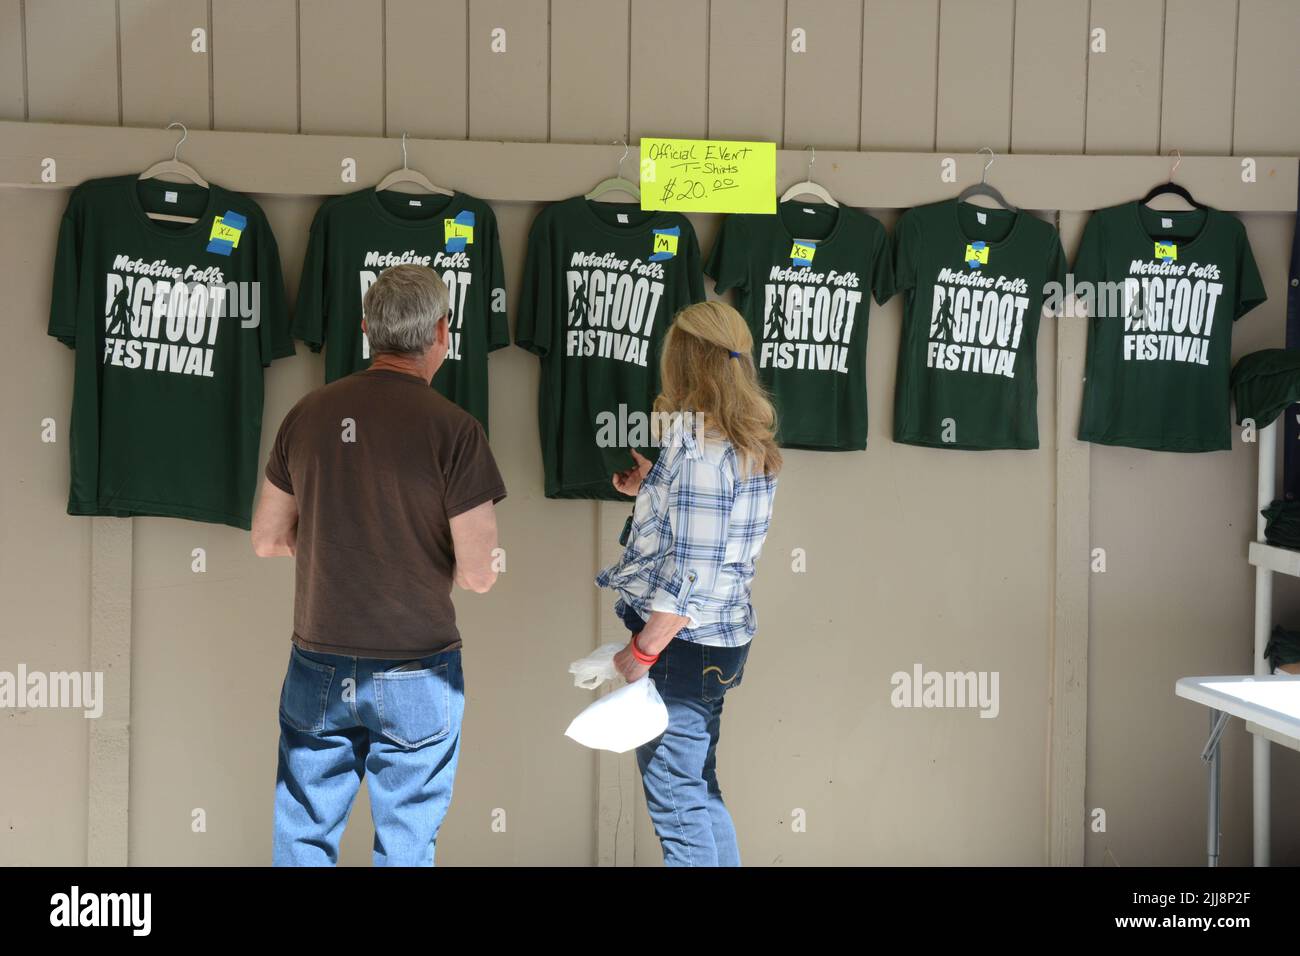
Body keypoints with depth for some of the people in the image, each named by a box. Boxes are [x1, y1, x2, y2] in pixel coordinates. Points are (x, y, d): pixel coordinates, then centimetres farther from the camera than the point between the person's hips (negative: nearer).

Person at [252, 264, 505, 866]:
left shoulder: (308, 415, -1)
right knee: (405, 844, 10)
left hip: (318, 671, 4)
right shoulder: (453, 430, -14)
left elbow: (266, 539, 7)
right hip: (416, 677, -3)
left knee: (303, 837, 15)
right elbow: (479, 574, -13)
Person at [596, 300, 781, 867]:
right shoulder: (752, 445, 8)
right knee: (701, 789, 20)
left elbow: (690, 574, -23)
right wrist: (650, 491, 23)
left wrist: (642, 652, -17)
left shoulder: (696, 448, -20)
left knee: (675, 800, 2)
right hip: (722, 638, 9)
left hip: (681, 646, -9)